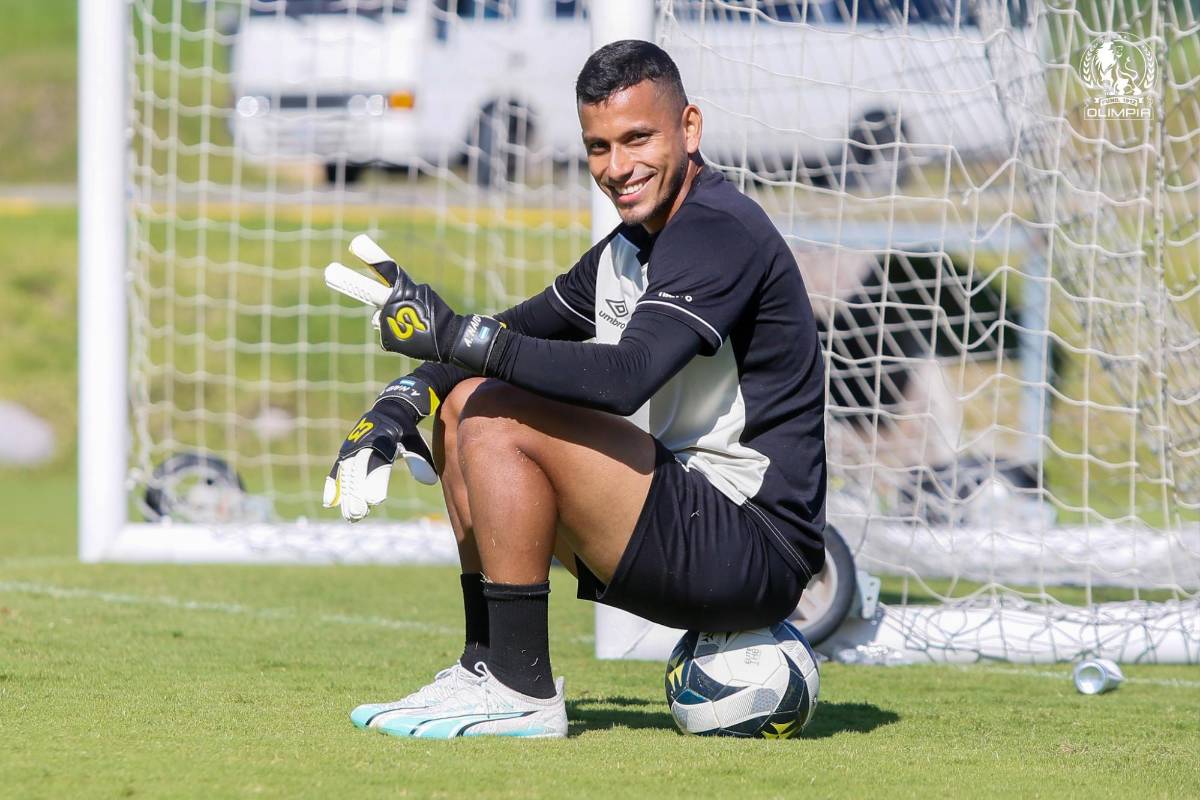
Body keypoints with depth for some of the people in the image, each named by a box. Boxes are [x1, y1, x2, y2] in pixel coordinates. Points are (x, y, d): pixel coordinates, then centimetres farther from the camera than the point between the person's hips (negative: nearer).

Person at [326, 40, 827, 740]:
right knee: (465, 405, 12)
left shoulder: (721, 231, -16)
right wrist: (397, 408, 4)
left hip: (756, 546, -10)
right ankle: (488, 666, 8)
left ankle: (521, 693, -15)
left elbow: (625, 379, -31)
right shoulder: (626, 250, 14)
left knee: (497, 417, -20)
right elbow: (515, 334, 23)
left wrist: (453, 333, -28)